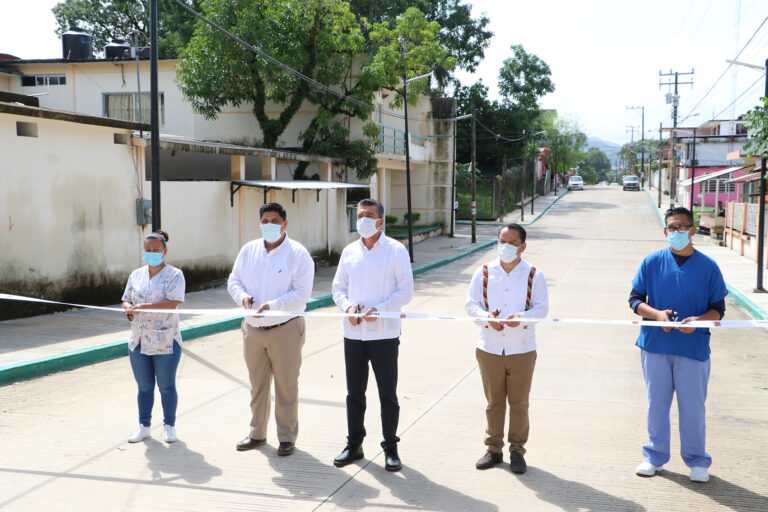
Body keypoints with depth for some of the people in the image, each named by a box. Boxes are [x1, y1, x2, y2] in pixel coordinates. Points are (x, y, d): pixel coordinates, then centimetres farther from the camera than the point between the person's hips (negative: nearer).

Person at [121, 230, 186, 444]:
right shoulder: (136, 275, 12)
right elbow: (126, 300, 16)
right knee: (144, 386, 11)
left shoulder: (174, 275, -5)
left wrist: (144, 307, -27)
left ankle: (169, 426, 17)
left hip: (166, 342, -4)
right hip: (138, 341, 5)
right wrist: (129, 309, -8)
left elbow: (173, 302, -18)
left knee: (166, 386, 4)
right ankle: (144, 426, 22)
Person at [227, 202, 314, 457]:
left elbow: (302, 294, -14)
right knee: (257, 384, 15)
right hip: (253, 328, 5)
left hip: (285, 329, -4)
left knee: (286, 386, 3)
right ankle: (257, 433, 28)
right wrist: (242, 296, -11)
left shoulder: (298, 254, -9)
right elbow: (233, 280, 12)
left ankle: (287, 436, 15)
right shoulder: (249, 250, 7)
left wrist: (272, 305, -26)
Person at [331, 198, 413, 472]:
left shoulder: (397, 250, -3)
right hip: (353, 333, 4)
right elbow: (338, 287, 13)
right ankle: (354, 444, 24)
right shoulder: (349, 251, 10)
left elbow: (406, 291, -6)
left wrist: (379, 309, -18)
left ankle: (391, 448, 14)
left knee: (387, 393, 3)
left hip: (384, 333, -4)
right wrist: (348, 307, -8)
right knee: (354, 392, 12)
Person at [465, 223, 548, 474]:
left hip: (522, 350, -1)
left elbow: (541, 307, -2)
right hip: (489, 348, 1)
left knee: (519, 403, 5)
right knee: (493, 402, 9)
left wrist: (521, 317, -22)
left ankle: (517, 451, 17)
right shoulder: (483, 273, 5)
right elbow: (471, 304, 2)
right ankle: (493, 449, 22)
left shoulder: (534, 275, 2)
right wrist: (487, 317, -18)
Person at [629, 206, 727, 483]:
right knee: (656, 403, 10)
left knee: (693, 406, 4)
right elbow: (635, 299, 5)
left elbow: (718, 308, 4)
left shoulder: (708, 267, 1)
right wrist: (657, 314, -13)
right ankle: (655, 456, 26)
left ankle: (697, 461, 22)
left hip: (694, 348, -1)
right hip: (655, 346, 1)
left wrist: (699, 320, -16)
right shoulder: (652, 262, 3)